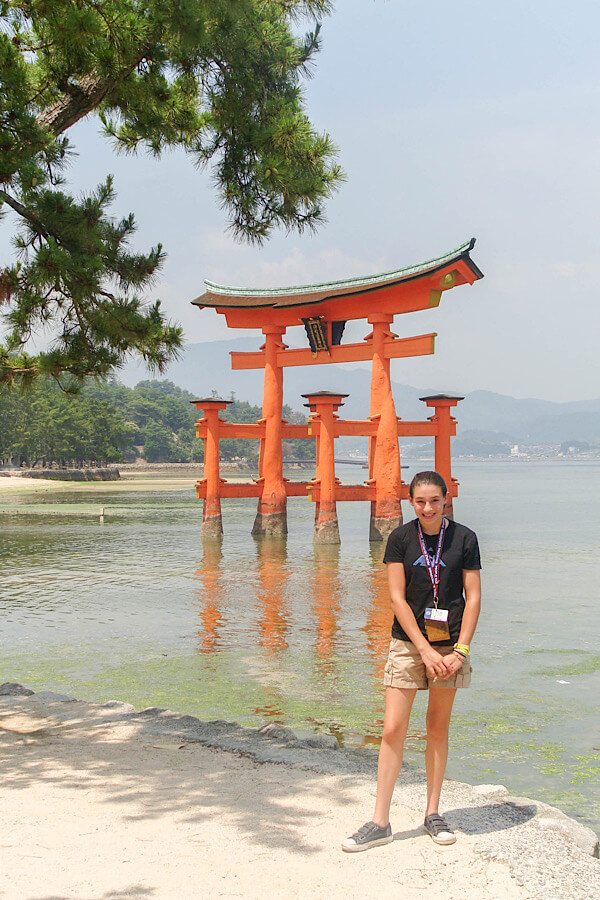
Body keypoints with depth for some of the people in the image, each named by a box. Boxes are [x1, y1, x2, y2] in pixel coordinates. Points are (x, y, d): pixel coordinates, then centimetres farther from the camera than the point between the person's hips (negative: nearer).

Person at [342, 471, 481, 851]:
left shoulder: (464, 538, -1)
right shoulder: (400, 538, -2)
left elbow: (473, 598, -1)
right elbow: (397, 598, -5)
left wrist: (459, 651, -9)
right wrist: (425, 650, -11)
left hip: (450, 644, 0)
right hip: (408, 643, 0)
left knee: (438, 728, 8)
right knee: (393, 730, -3)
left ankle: (433, 812, 23)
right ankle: (380, 823, 5)